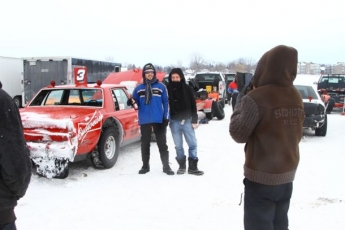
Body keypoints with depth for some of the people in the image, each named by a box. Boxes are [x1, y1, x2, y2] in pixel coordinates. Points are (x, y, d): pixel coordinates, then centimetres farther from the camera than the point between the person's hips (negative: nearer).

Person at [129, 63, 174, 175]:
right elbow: (136, 101, 11)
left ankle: (166, 165, 10)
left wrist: (166, 117, -5)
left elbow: (166, 102, 2)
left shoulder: (161, 86, 3)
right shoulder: (139, 88, 7)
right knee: (145, 143, 10)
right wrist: (131, 102, -14)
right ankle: (145, 165, 22)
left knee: (162, 143, 4)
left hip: (159, 120, -2)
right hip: (144, 120, 2)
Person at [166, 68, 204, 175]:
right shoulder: (168, 89, 0)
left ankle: (193, 167, 13)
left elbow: (193, 106, 1)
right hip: (174, 122, 0)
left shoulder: (188, 89, 0)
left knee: (193, 144, 2)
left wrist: (194, 120, -4)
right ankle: (182, 166, 22)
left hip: (187, 120, 0)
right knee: (178, 145, 9)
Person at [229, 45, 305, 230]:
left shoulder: (256, 97, -20)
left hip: (261, 176, -7)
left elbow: (238, 134, -11)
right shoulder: (296, 97, 2)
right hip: (287, 174, 7)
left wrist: (240, 103, -1)